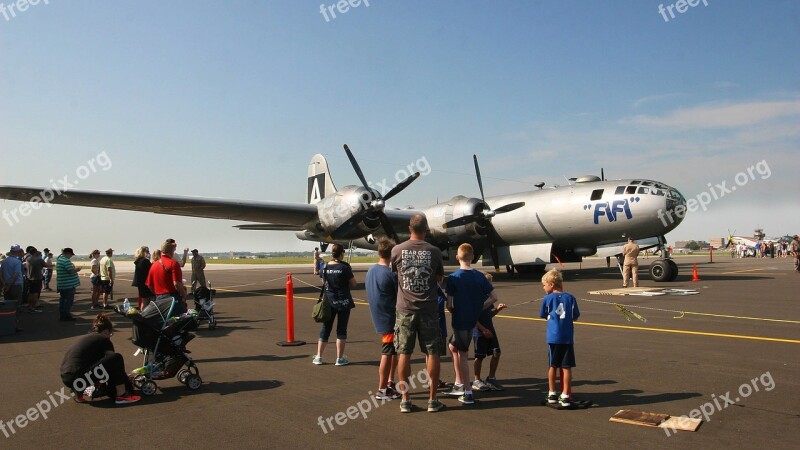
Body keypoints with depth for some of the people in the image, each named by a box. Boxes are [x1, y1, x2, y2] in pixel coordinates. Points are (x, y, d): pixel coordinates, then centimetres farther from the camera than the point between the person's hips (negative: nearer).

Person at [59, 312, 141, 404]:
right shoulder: (103, 340, 0)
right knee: (116, 359, -9)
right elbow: (114, 360, 9)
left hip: (65, 379, 9)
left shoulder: (85, 338, 24)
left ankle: (80, 392, 16)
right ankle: (122, 395, -4)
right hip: (78, 379, -9)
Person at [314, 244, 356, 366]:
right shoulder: (345, 267, -13)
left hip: (329, 301, 4)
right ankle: (340, 358, 7)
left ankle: (318, 357, 15)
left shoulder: (325, 267, 0)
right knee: (341, 329, 4)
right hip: (343, 302, -4)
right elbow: (353, 284, -7)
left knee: (325, 328, 12)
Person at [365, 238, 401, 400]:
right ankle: (382, 390, 9)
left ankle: (390, 383, 25)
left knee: (394, 351, 19)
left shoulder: (370, 271, 7)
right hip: (390, 319, -8)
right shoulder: (391, 274, -18)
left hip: (379, 318, 8)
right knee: (387, 354, 1)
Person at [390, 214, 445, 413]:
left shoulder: (397, 250, -3)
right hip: (428, 309, 0)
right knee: (432, 353, 8)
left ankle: (405, 399, 13)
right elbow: (440, 278, 9)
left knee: (404, 353, 7)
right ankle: (432, 399, 13)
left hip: (405, 309, 1)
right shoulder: (434, 251, -3)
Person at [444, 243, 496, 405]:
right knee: (453, 347, 23)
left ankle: (468, 393, 8)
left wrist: (452, 311, 6)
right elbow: (494, 297, -1)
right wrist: (479, 308, 6)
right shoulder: (479, 276, 1)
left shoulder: (453, 278, -13)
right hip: (472, 319, 6)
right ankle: (459, 385, 27)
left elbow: (449, 304, -14)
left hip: (460, 320, -6)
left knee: (463, 355, 4)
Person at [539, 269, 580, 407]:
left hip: (553, 337, -1)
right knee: (566, 367, 4)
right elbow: (575, 317, 9)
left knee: (553, 366, 12)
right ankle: (565, 396, 5)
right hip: (568, 337, 1)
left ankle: (552, 394, 20)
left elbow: (544, 316, 7)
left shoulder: (547, 299, -2)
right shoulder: (570, 298, 3)